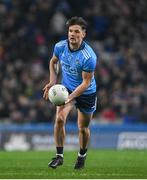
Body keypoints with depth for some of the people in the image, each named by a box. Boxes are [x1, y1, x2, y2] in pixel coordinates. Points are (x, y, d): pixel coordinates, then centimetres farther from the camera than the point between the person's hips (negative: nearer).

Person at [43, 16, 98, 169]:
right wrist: (52, 82, -1)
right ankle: (59, 155, -9)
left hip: (86, 93, -3)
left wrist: (70, 98, -31)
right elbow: (53, 61, 10)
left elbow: (86, 82, -23)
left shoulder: (89, 56, -29)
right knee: (59, 118, -19)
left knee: (83, 128, 8)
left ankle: (82, 156, 35)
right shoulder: (60, 46, -14)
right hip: (67, 88, 3)